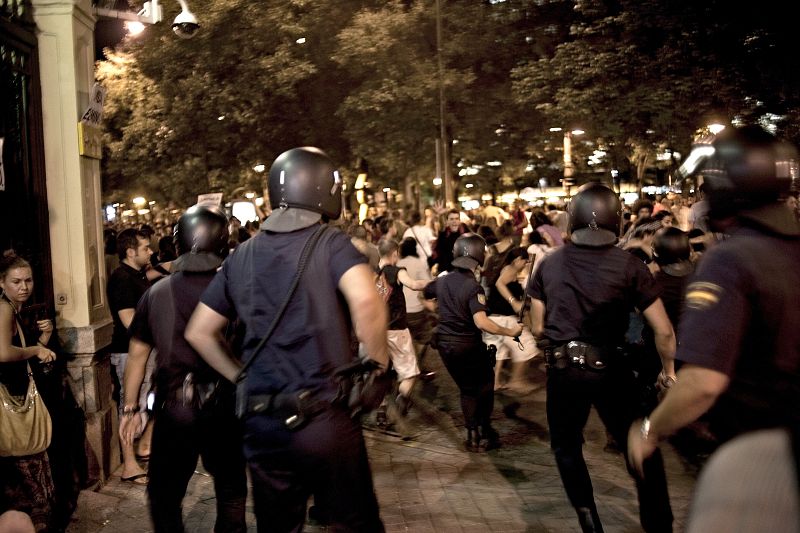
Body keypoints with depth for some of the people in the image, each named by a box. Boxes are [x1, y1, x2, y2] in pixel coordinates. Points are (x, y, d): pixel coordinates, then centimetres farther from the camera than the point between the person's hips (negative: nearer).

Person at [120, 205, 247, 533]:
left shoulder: (157, 293, -1)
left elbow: (137, 355, 3)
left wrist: (130, 409, 11)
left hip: (173, 409, 1)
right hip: (223, 407, 0)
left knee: (164, 493, 18)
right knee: (231, 491, 19)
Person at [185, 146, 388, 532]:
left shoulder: (242, 255, 7)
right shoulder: (331, 243, -8)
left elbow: (199, 332, 11)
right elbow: (365, 300, -27)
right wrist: (377, 360, -12)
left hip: (262, 426, 5)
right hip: (326, 421, -4)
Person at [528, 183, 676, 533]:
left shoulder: (549, 264, 1)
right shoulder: (629, 265, -6)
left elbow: (537, 327, 7)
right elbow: (663, 331, -6)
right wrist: (668, 368, 11)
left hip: (562, 369, 2)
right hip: (609, 369, -1)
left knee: (566, 447, 20)